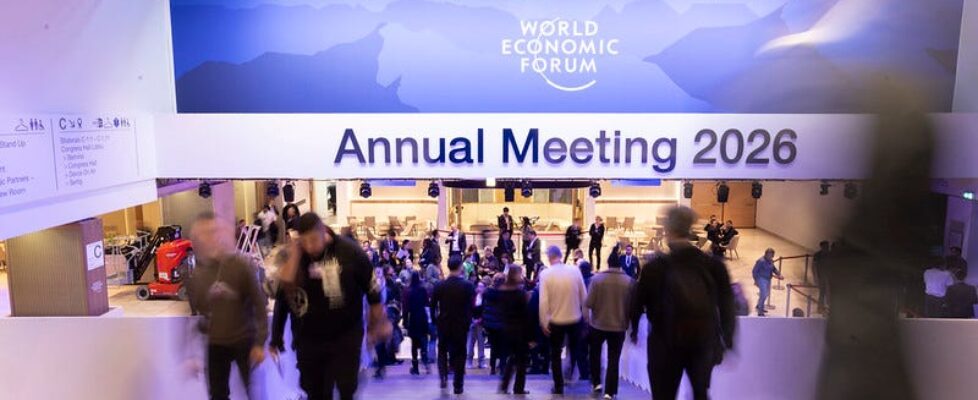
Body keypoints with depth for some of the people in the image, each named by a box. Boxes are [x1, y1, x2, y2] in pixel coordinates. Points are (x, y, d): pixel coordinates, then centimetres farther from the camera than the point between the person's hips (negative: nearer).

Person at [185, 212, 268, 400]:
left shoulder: (242, 266, -12)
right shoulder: (196, 274, -1)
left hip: (244, 341, -3)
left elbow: (259, 304, -11)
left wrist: (260, 342, -14)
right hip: (215, 344, 4)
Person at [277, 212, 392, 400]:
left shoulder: (350, 251, -15)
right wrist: (296, 250, -24)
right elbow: (286, 281, -26)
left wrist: (380, 323, 2)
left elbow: (373, 289, -5)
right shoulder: (297, 255, -7)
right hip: (310, 337, 3)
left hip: (347, 334, -3)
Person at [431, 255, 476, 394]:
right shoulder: (468, 286, -11)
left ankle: (443, 376, 6)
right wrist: (468, 322, 6)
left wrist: (436, 320, 11)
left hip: (443, 324, 1)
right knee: (459, 353, 9)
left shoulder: (439, 286, -6)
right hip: (461, 325, -1)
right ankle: (458, 385, 11)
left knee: (442, 350, 22)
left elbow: (432, 306, -2)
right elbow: (472, 307, -8)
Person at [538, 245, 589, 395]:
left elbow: (543, 301, -16)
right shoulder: (575, 270, -8)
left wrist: (543, 322, -5)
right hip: (576, 319, 2)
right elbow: (584, 296, -2)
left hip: (555, 321, -2)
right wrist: (585, 315, 11)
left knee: (555, 355, 15)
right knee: (577, 350, 24)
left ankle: (558, 387, 20)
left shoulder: (545, 274, -15)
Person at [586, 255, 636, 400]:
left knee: (595, 354, 25)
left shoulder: (596, 278, -15)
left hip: (598, 324, 0)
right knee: (613, 359, 11)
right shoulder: (630, 281, -12)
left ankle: (596, 383, 28)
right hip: (619, 326, 0)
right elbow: (632, 306, -6)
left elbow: (588, 303, -15)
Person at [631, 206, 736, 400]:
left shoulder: (654, 267, -10)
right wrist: (727, 341, 10)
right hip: (704, 344, 3)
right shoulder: (715, 265, -4)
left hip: (666, 346, -2)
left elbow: (637, 303, -2)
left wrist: (634, 330, 16)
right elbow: (727, 307, -1)